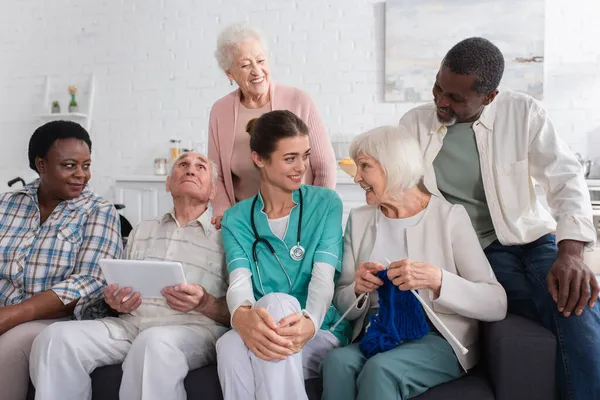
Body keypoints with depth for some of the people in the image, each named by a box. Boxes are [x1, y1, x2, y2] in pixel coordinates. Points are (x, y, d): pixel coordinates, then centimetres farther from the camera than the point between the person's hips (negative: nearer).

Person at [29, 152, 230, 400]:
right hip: (131, 323, 4)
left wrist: (205, 304, -17)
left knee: (154, 343, -39)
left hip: (195, 327, -4)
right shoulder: (141, 231, 24)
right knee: (58, 337, -23)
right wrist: (116, 301, 0)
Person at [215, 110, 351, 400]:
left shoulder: (326, 203, 4)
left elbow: (323, 278, -9)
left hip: (321, 334, 0)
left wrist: (308, 322, -33)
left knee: (277, 302, -35)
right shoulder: (237, 218, 7)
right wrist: (242, 315, -37)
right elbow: (239, 282, -10)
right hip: (260, 333, 1)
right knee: (230, 343, -35)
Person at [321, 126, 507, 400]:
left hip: (438, 339, -3)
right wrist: (358, 289, -12)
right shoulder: (359, 219, 10)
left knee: (379, 369, -33)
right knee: (337, 361, -30)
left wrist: (435, 278, -26)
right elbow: (343, 305, 10)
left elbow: (497, 305, -11)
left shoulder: (450, 216, -4)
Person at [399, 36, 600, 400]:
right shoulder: (414, 123, -1)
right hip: (476, 252, -1)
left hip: (533, 237, 2)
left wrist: (571, 251, -26)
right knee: (568, 312, -27)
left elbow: (566, 178, -11)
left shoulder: (523, 112, -4)